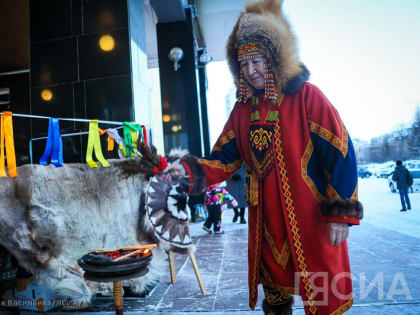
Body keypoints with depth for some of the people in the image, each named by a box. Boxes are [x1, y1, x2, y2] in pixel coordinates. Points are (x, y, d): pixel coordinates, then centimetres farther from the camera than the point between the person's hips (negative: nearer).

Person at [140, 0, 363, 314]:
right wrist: (190, 170, -16)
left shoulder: (308, 97, -9)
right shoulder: (242, 109, 5)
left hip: (314, 219, -4)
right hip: (267, 223, 5)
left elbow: (341, 155, -11)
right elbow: (223, 160, 2)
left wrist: (342, 214, -14)